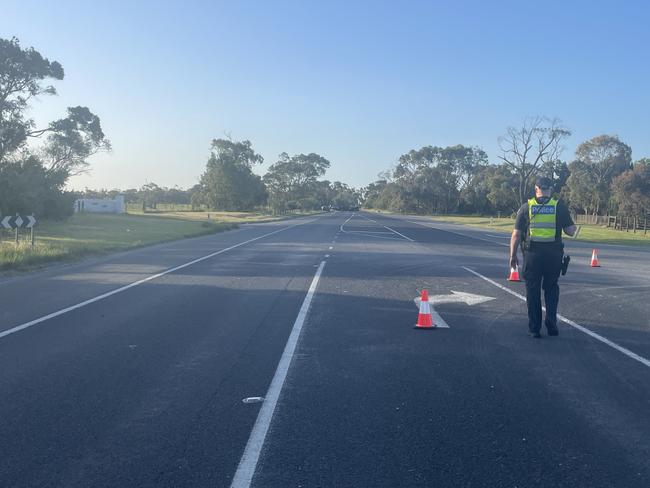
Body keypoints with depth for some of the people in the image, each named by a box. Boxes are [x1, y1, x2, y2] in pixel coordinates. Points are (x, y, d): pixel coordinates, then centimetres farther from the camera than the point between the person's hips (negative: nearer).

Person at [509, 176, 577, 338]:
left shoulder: (526, 207, 1)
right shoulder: (560, 206, 1)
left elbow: (516, 235, 0)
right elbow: (571, 231, 0)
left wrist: (513, 255, 8)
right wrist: (575, 228, 24)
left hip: (532, 254, 0)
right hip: (554, 254, 1)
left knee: (533, 290, 8)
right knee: (551, 288, 17)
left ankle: (534, 328, 11)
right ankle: (551, 322, 7)